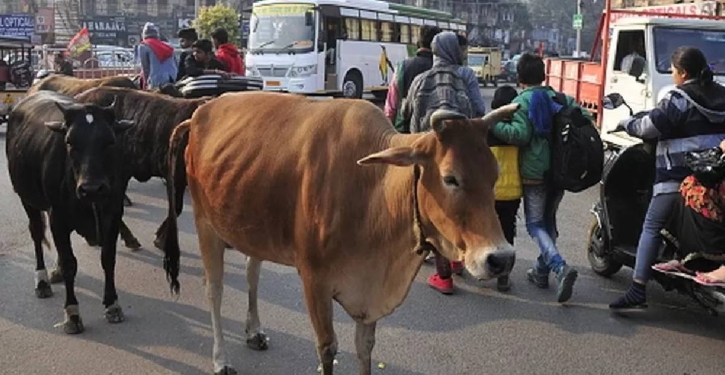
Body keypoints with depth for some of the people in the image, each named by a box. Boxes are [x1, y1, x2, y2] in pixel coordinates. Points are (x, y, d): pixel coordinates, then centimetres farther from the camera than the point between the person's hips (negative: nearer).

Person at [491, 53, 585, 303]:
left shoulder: (520, 102, -7)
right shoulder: (559, 98, 9)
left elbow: (520, 134, -20)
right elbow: (584, 117, 2)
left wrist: (493, 125, -13)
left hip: (534, 173, -6)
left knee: (535, 224, 0)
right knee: (548, 220, 20)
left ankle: (560, 267, -21)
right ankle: (541, 270, 25)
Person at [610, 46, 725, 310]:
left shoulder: (679, 99, -8)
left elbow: (650, 126, -15)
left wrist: (626, 123, 2)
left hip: (678, 176, -7)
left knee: (652, 228, -3)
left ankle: (638, 291, -9)